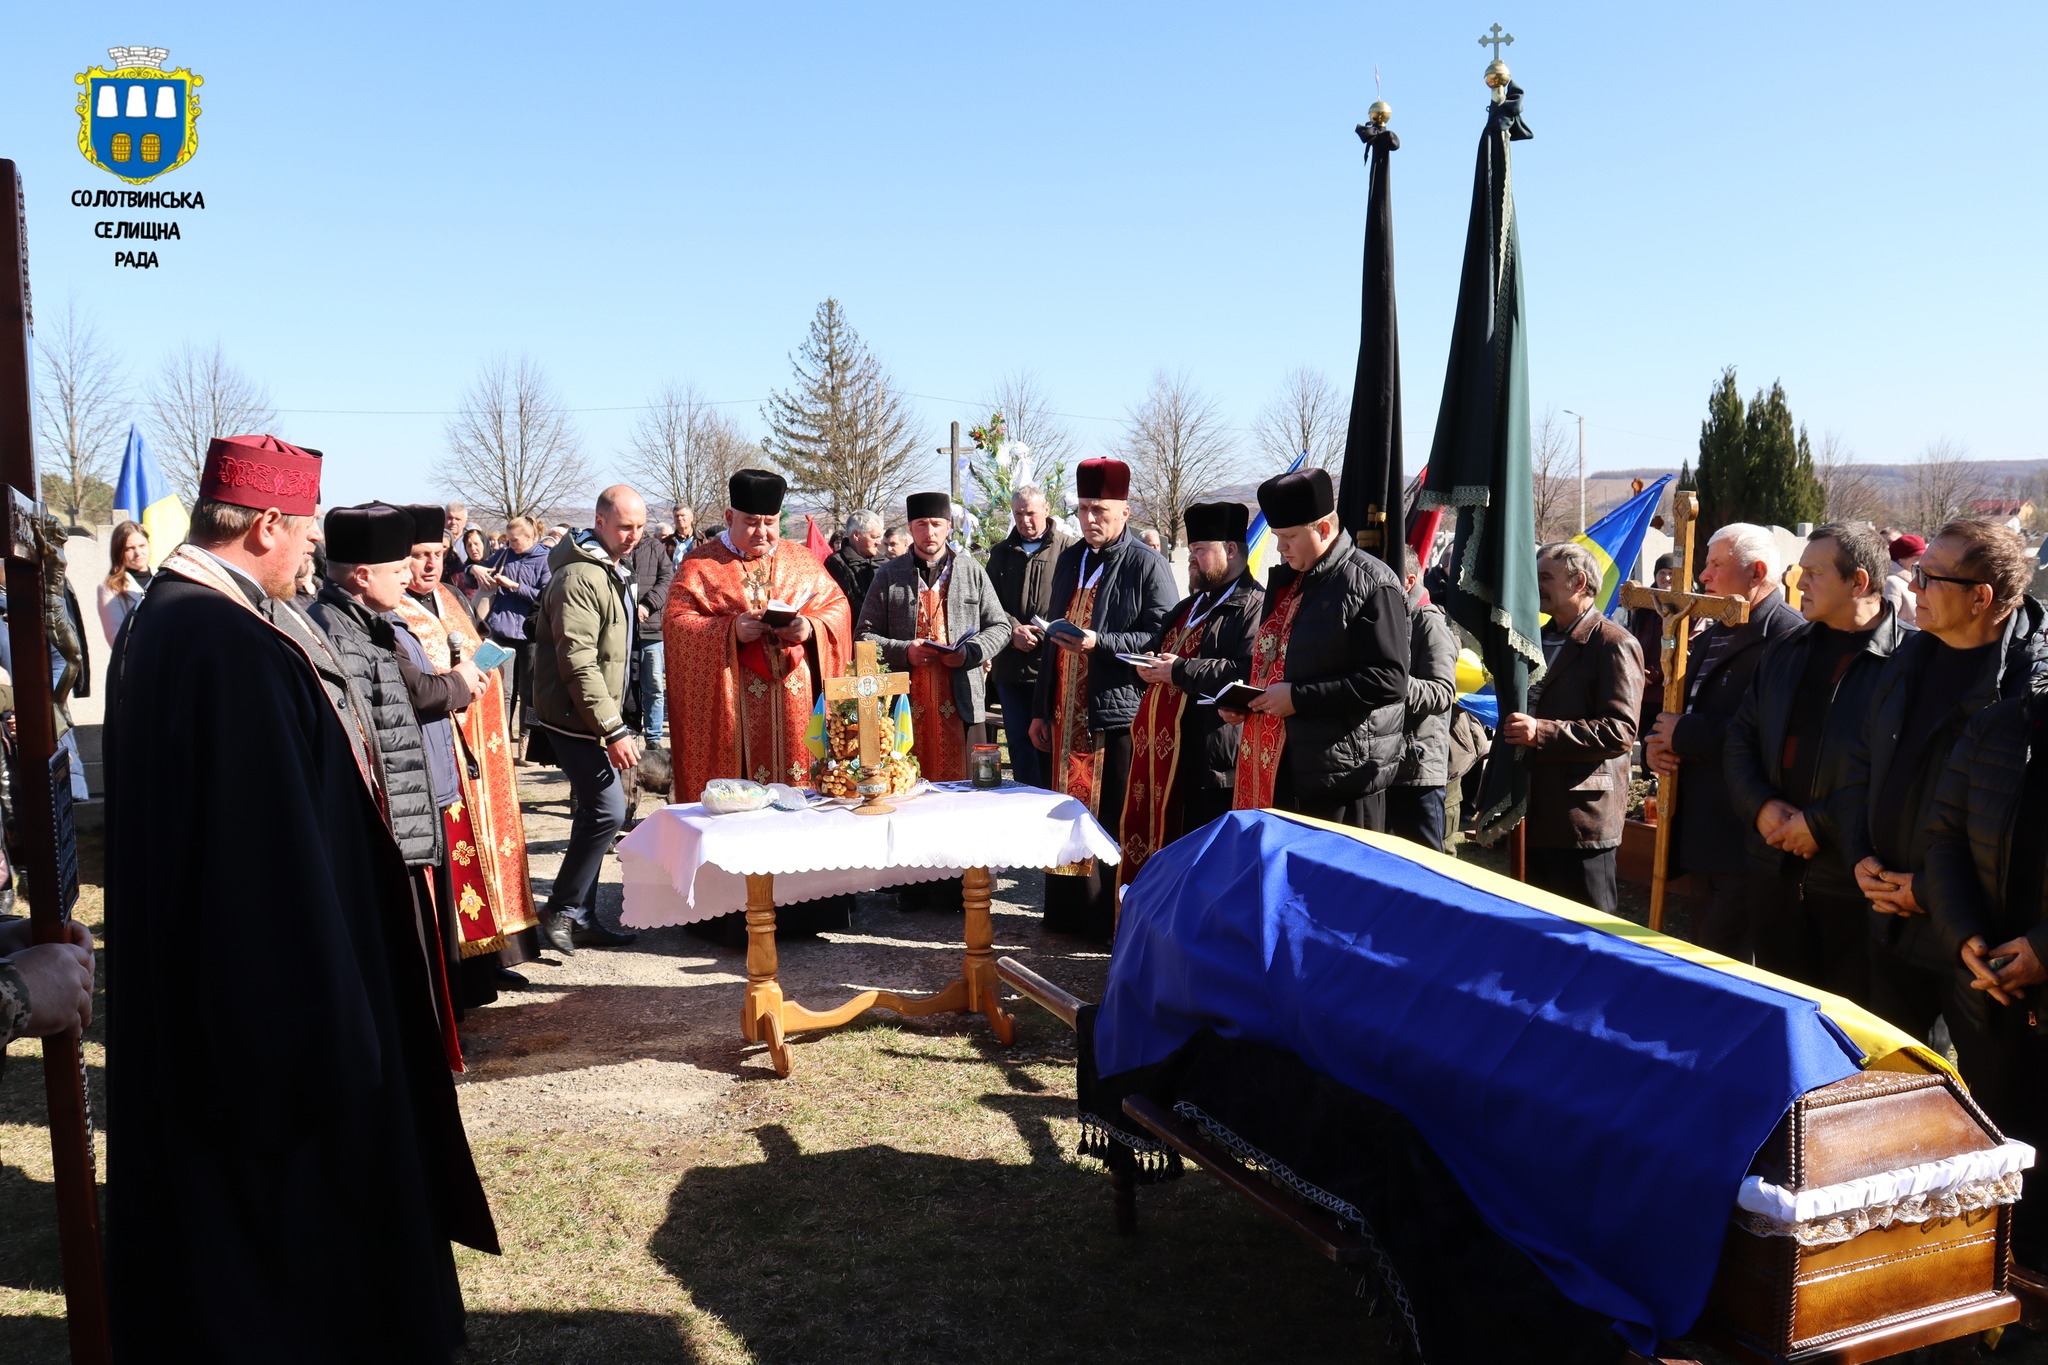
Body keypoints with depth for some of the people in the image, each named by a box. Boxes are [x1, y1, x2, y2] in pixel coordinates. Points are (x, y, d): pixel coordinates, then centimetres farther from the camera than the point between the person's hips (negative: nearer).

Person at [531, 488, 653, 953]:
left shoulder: (615, 573, 16)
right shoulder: (580, 577, -17)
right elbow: (577, 662, -23)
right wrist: (613, 730, -25)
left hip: (597, 718, 10)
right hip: (576, 719, -10)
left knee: (595, 812, 12)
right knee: (608, 810, -14)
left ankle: (581, 918, 20)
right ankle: (562, 912, -1)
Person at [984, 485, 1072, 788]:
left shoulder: (1068, 549, 0)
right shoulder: (1002, 553, 14)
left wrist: (1048, 633, -19)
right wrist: (1013, 630, -7)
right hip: (1012, 665, 4)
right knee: (1020, 740, 7)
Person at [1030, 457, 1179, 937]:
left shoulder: (1146, 565, -6)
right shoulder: (1069, 561, 14)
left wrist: (1100, 642, -22)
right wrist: (1041, 709, 16)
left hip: (1117, 714, -6)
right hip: (1067, 714, 6)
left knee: (1115, 820, -2)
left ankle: (1116, 918, 7)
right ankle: (1071, 911, 20)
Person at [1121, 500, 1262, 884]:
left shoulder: (1253, 606, -8)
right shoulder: (1190, 607, 24)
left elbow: (1249, 673, -22)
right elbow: (1157, 651, 32)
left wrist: (1180, 671, -17)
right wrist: (1148, 665, 7)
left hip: (1211, 762, -9)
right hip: (1163, 750, 9)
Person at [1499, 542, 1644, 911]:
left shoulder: (1614, 644, -9)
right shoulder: (1539, 639, 18)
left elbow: (1620, 730, -19)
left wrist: (1542, 732, -25)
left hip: (1582, 821, -8)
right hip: (1536, 818, 8)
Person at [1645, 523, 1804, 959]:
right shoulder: (1711, 638, 16)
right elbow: (1677, 711, 23)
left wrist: (1685, 734, -18)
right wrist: (1655, 744, 1)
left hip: (1748, 842, -10)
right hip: (1701, 838, 10)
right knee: (1705, 959, 19)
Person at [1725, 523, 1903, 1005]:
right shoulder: (1785, 650, 11)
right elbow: (1741, 736, 13)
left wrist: (1821, 825, -16)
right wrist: (1760, 806, -4)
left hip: (1853, 876, -6)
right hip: (1775, 868, 6)